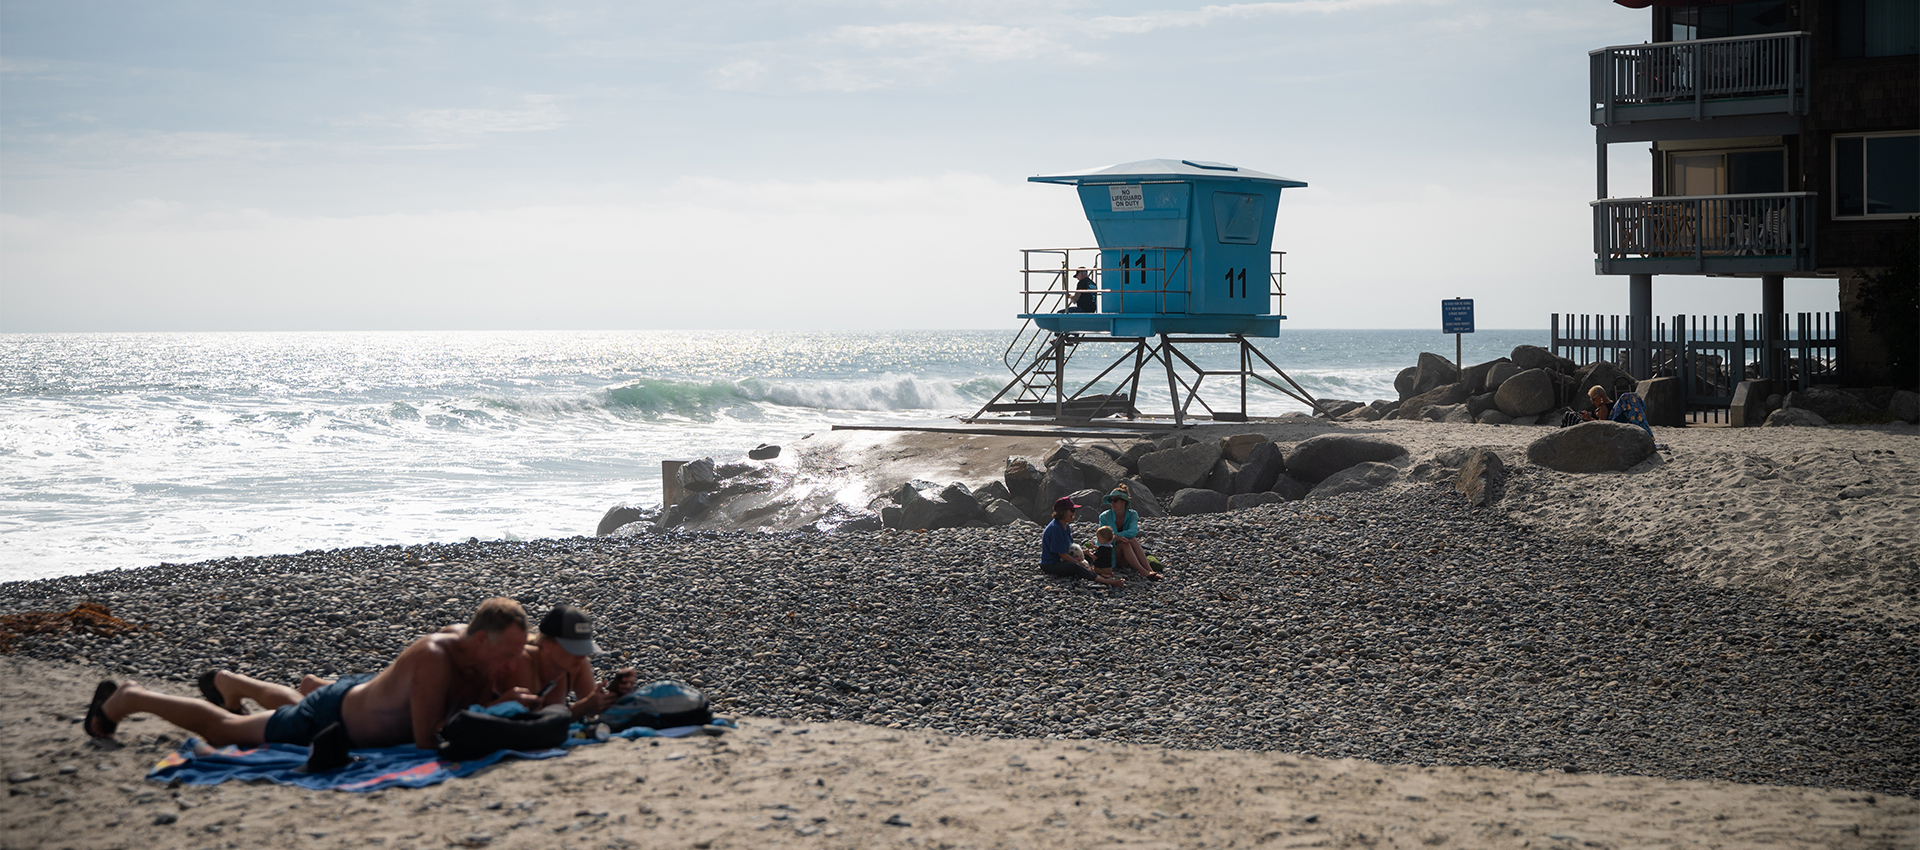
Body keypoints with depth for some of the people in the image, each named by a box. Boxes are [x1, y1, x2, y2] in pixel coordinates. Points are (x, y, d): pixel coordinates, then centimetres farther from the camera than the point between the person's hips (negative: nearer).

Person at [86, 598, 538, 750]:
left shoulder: (470, 641, -17)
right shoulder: (434, 658, -42)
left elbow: (474, 699, 0)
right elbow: (427, 740, -43)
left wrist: (505, 701, -23)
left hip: (364, 691, 8)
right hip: (328, 720, -8)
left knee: (291, 703, 42)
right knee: (223, 729, 13)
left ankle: (225, 680, 68)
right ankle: (129, 698, 32)